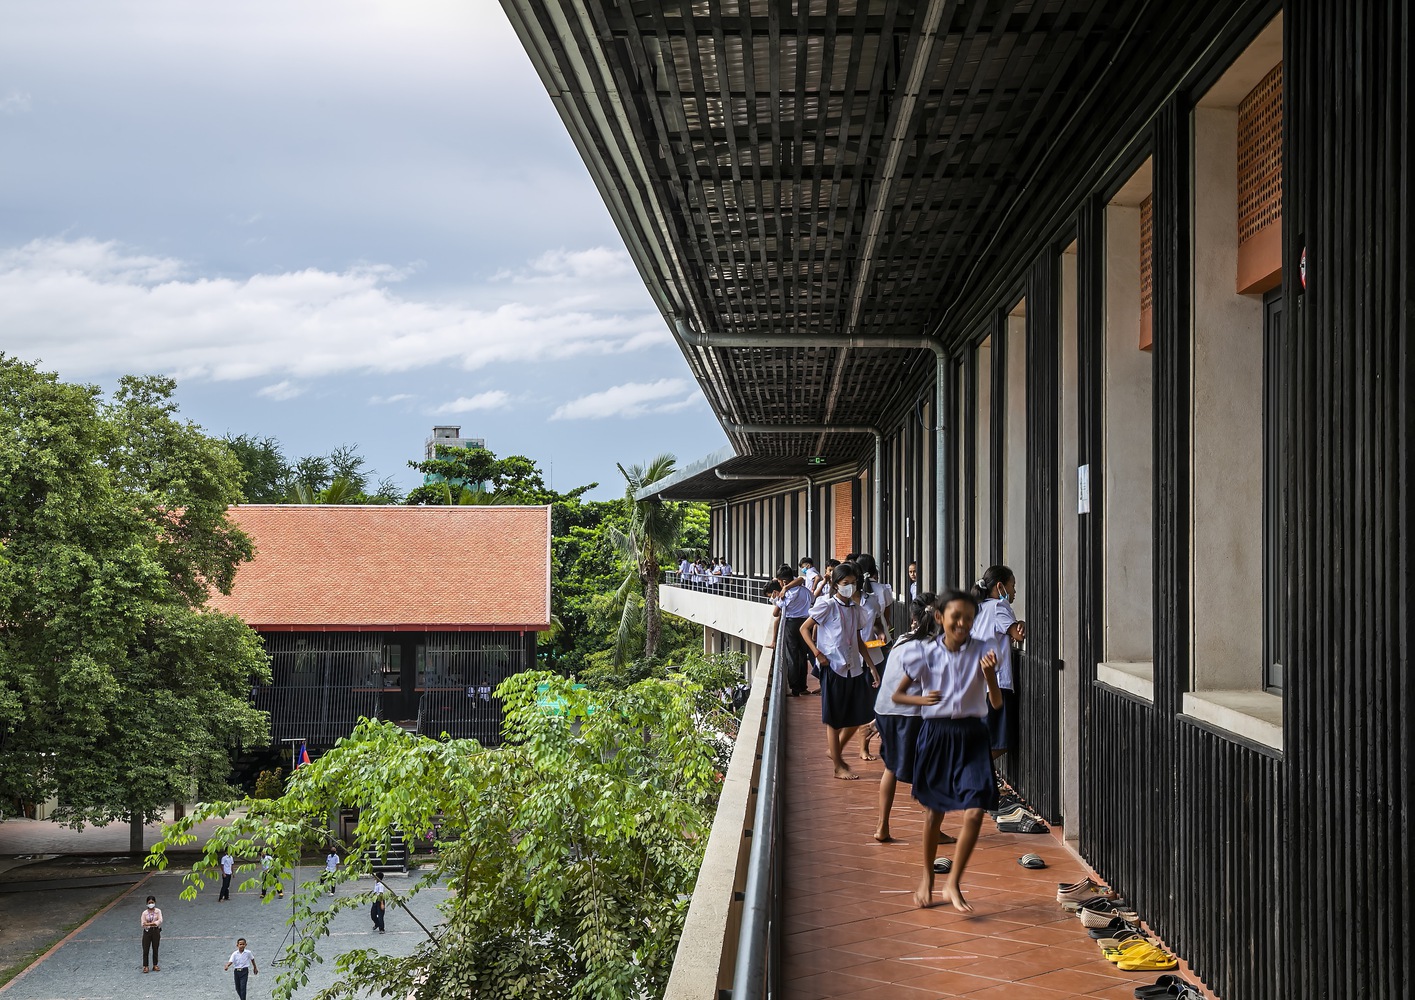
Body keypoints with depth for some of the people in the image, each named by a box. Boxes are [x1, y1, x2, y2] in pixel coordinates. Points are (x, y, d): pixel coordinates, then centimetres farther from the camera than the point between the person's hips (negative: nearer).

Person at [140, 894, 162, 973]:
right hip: (147, 931, 0)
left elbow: (160, 921, -12)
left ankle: (155, 965, 17)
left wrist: (149, 924, -21)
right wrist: (154, 924, -21)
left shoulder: (158, 911, 1)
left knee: (155, 949, 7)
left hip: (156, 931, 0)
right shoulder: (145, 913, 1)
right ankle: (145, 966, 3)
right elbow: (143, 924, -7)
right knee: (145, 949, -2)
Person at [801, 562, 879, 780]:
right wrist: (817, 653, -15)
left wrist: (872, 667, 13)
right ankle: (838, 766, 9)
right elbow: (804, 629, -4)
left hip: (854, 667, 6)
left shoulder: (856, 609, 10)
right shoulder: (827, 605, -7)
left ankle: (837, 751, 30)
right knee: (834, 719, 1)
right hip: (833, 667, -6)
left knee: (858, 715, 8)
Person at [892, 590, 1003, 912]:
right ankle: (927, 878, 31)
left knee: (974, 812, -13)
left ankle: (953, 883, 1)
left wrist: (989, 672, -23)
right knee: (934, 810, 12)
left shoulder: (982, 652, -4)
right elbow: (897, 695, 7)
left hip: (971, 736, 0)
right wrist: (921, 699, -12)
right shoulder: (927, 654, -3)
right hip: (935, 733, 0)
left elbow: (996, 702, -6)